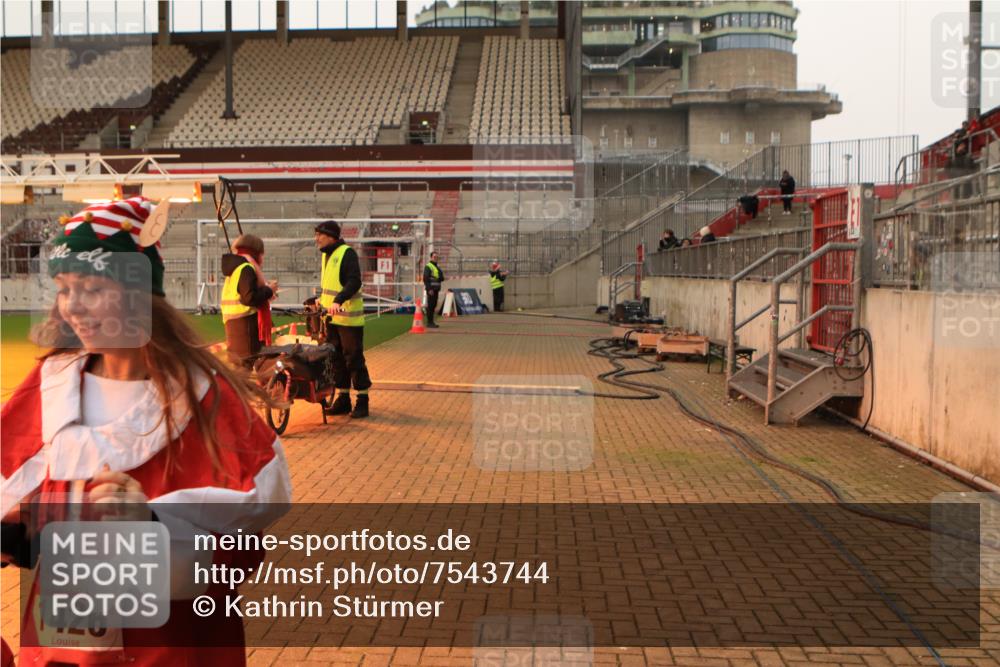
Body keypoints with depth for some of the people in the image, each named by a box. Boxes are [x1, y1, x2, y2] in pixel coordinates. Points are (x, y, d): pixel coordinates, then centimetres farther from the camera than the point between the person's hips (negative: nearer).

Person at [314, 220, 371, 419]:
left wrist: (338, 301, -32)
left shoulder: (347, 253, -11)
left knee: (354, 359, -3)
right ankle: (342, 399, 20)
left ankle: (362, 401, 4)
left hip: (348, 317, -9)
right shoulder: (327, 255, 16)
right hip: (331, 317, 9)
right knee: (336, 358, 11)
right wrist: (321, 301, 13)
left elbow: (354, 282, -22)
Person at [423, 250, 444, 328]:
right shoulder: (428, 266, -8)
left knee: (434, 305, 10)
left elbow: (442, 278, 22)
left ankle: (431, 322, 16)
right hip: (430, 289, -8)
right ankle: (429, 322, -8)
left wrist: (441, 278, -3)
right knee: (430, 305, -9)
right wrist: (429, 289, -21)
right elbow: (425, 278, -15)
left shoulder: (437, 267, 19)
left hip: (436, 289, 8)